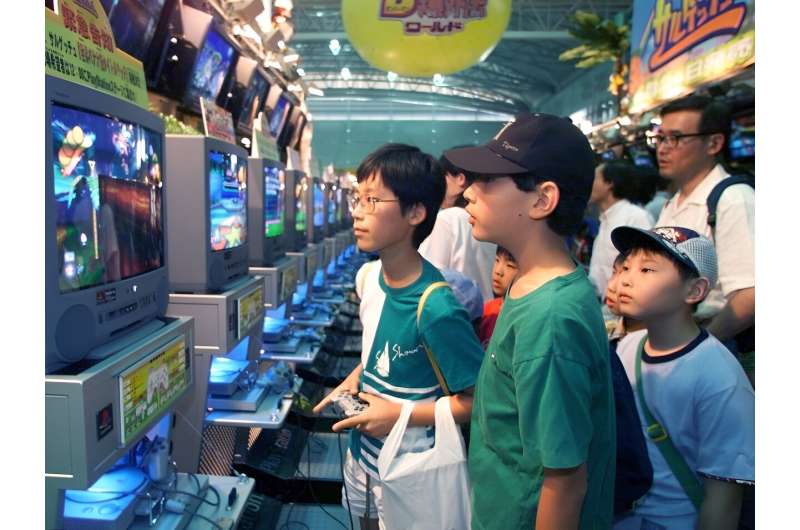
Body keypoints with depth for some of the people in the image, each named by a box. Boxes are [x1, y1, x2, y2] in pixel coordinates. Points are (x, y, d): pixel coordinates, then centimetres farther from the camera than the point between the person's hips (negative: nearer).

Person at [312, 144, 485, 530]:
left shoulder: (435, 308, -30)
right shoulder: (367, 276, -6)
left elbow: (480, 398, -23)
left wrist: (400, 415, -23)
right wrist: (352, 381, -2)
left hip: (411, 471, -7)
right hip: (362, 454, 7)